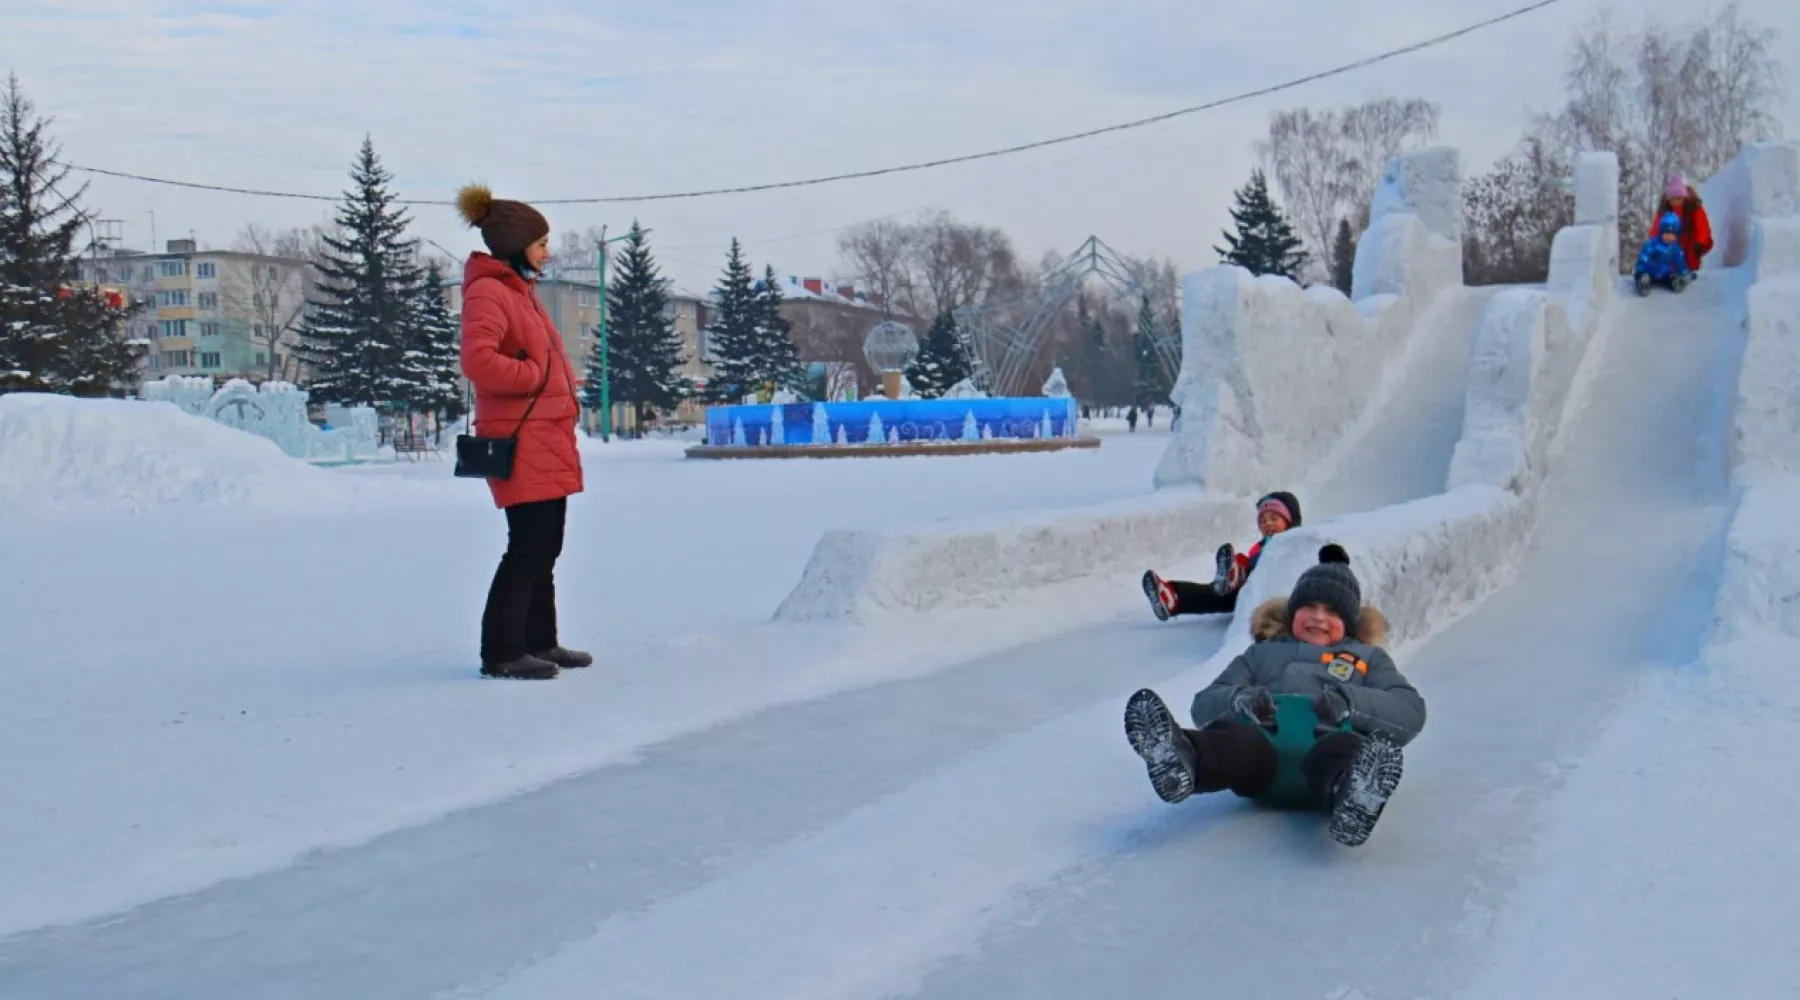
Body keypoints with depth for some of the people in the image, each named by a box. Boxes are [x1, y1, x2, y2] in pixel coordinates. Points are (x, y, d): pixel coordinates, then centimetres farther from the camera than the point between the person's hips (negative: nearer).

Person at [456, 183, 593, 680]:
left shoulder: (520, 290, 20)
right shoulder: (488, 292, -11)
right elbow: (477, 360, -24)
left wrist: (563, 390, 12)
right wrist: (536, 375, -17)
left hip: (548, 438, 10)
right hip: (521, 443, -10)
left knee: (544, 547, 14)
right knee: (528, 548, -10)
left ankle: (539, 642, 24)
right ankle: (501, 652, -4)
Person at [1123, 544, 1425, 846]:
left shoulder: (1368, 658, 31)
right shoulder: (1262, 653, 34)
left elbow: (1410, 711, 11)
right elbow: (1205, 704, 20)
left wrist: (1348, 702, -10)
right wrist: (1239, 700, -6)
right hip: (1264, 747, 1)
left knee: (1347, 749, -38)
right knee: (1234, 737, -35)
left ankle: (1355, 795, -73)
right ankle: (1183, 760, -69)